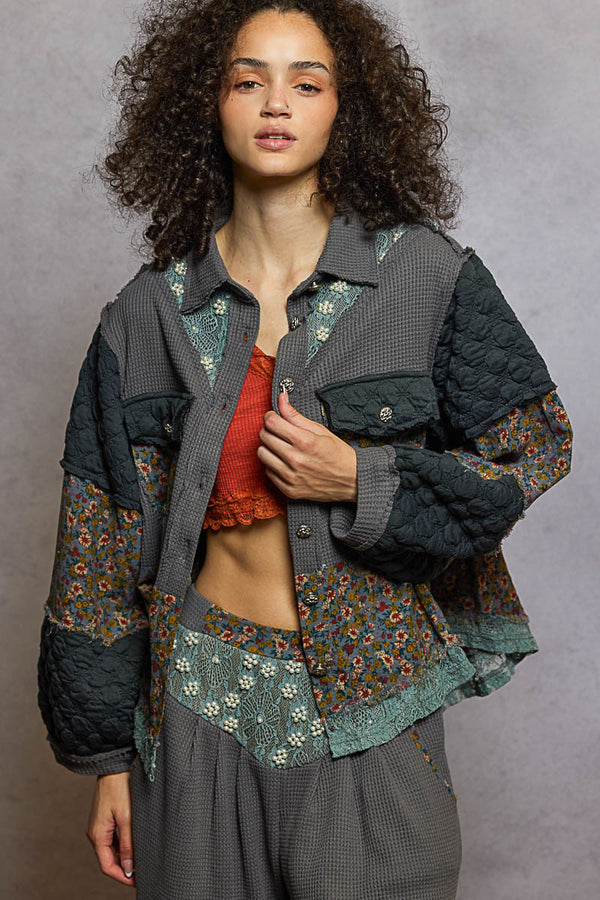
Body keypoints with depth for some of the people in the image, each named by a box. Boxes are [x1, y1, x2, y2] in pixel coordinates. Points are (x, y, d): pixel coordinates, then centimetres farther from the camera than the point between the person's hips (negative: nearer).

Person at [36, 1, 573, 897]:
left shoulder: (428, 275, -5)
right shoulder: (151, 312, -1)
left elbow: (539, 446, 1)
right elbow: (100, 539, 3)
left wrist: (363, 484, -14)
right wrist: (108, 753, 4)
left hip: (371, 698, -1)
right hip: (204, 703, 1)